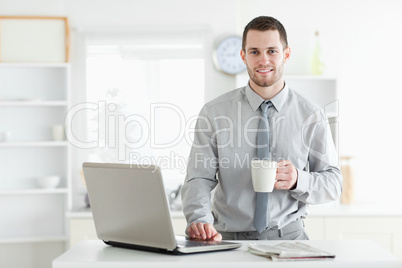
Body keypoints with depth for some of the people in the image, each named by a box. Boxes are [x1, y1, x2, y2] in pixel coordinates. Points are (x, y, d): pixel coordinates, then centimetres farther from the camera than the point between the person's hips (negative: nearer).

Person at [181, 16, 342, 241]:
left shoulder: (311, 116, 4)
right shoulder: (214, 113, 2)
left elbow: (334, 184, 7)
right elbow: (199, 178, -2)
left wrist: (298, 180, -15)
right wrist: (200, 221, -23)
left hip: (287, 237, 0)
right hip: (229, 239, 1)